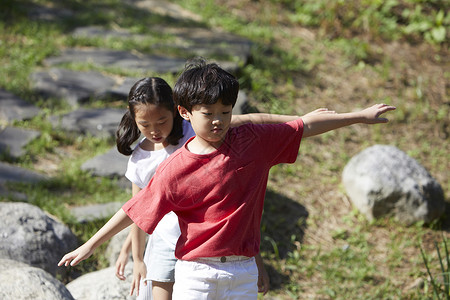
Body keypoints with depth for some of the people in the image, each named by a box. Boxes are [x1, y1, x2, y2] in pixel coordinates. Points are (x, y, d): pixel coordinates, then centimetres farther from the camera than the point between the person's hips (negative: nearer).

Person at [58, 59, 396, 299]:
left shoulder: (253, 141, -1)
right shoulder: (174, 170, -7)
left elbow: (304, 126, 6)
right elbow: (134, 211, 0)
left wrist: (359, 116, 11)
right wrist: (90, 246, 3)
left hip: (242, 273, 2)